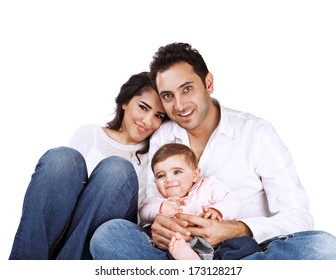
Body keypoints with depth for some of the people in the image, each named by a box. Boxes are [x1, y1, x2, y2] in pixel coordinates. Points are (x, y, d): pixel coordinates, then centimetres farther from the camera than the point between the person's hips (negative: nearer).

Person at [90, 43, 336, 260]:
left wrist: (234, 230, -25)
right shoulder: (160, 138, 7)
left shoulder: (257, 133, -3)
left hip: (248, 252, -1)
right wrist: (155, 225, -19)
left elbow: (298, 216, -7)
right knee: (108, 233, -24)